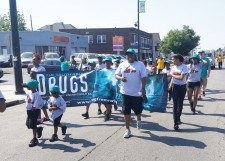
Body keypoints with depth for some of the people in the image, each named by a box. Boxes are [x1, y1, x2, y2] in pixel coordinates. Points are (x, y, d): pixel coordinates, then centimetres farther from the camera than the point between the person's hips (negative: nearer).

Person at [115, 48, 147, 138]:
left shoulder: (140, 64, -3)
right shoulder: (122, 64, 5)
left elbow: (143, 77, -4)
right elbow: (116, 75, 9)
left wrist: (143, 88, -13)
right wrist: (120, 78, -14)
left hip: (137, 92, -2)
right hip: (125, 92, 2)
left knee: (138, 110, 10)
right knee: (126, 111, 4)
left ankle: (138, 120, 46)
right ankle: (127, 130, 16)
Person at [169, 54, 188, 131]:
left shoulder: (184, 67, -12)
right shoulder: (173, 67, 5)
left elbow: (181, 77, -22)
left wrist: (172, 75, -12)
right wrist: (170, 86, 3)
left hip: (182, 87, -3)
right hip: (175, 87, 3)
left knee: (180, 103, 13)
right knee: (175, 104, -6)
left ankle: (178, 118, 33)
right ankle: (175, 123, -7)